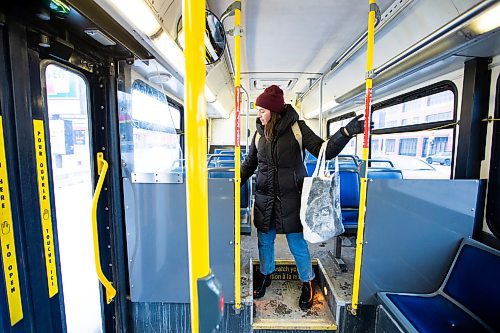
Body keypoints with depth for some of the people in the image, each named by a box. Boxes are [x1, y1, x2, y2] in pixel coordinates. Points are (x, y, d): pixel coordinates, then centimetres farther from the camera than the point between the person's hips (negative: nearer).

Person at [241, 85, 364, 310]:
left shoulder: (296, 127, -8)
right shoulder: (259, 132, 3)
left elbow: (324, 151, -12)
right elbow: (249, 163, 11)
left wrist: (346, 133, -27)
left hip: (290, 198, -3)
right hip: (264, 198, 4)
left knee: (297, 243, 9)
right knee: (265, 241, 17)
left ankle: (307, 283, 37)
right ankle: (265, 275, 44)